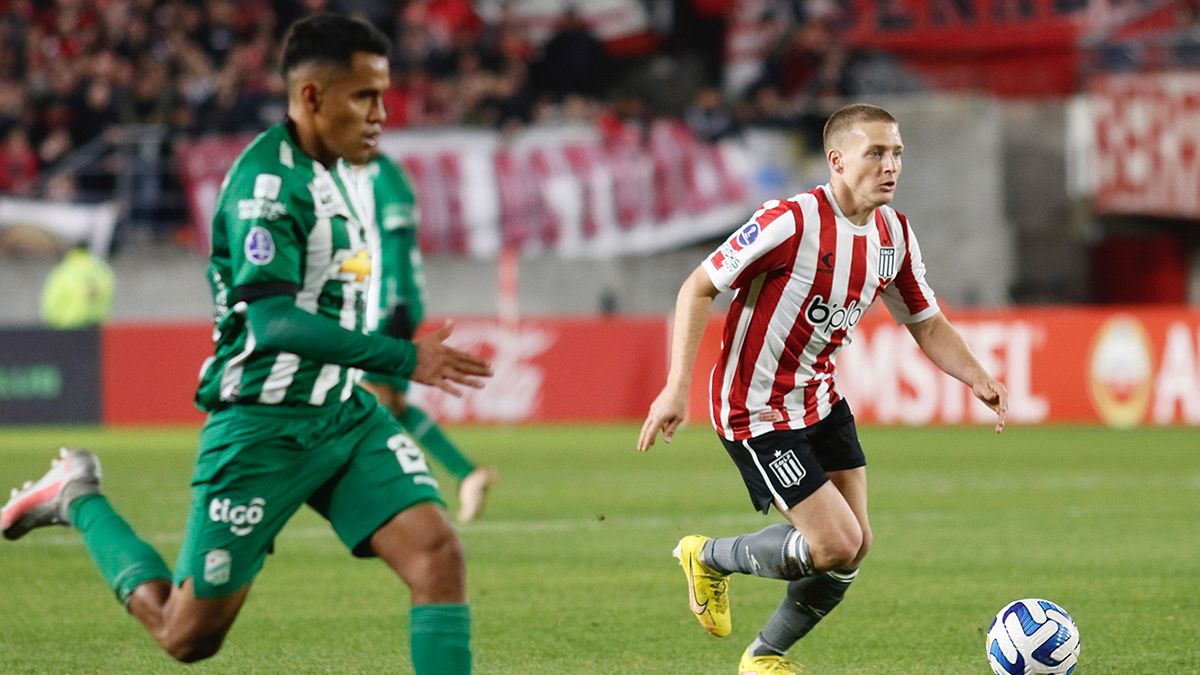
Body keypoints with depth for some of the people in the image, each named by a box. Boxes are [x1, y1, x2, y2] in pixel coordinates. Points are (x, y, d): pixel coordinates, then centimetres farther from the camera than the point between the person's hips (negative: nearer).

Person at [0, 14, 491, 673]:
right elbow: (274, 321, -28)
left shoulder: (322, 173, 12)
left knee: (438, 552, -15)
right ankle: (78, 499, 28)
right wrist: (404, 359, -31)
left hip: (345, 415, 8)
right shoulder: (266, 180, -18)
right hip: (265, 423, -8)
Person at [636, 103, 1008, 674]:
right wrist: (677, 387, -23)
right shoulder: (792, 222, -24)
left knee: (854, 546, 6)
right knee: (836, 545, -12)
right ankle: (711, 557, 14)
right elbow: (698, 288, -17)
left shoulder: (894, 233, 0)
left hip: (821, 400, 8)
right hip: (757, 411, -8)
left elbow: (928, 325, 11)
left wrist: (978, 380, -8)